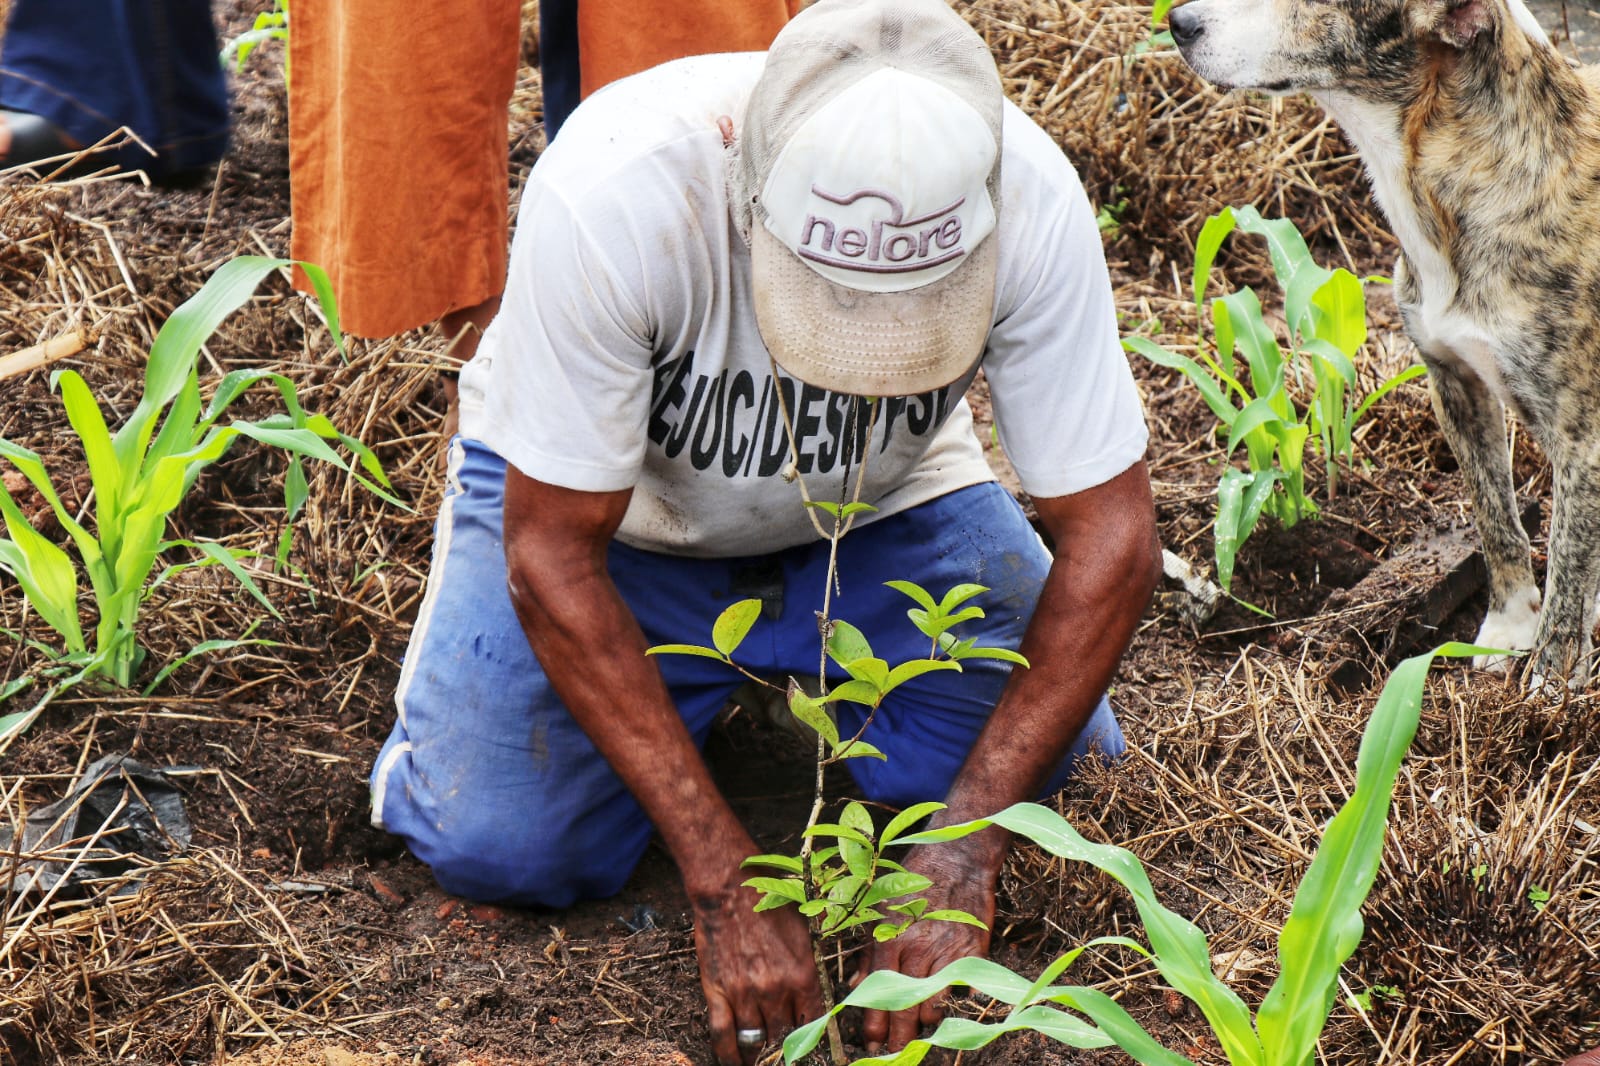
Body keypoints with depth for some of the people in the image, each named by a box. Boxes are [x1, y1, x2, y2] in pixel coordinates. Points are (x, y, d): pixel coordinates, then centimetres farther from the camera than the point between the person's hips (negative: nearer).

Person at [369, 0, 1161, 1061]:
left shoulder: (1030, 203, -32)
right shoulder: (608, 196, -38)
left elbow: (1112, 538, -24)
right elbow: (553, 554, -30)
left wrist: (960, 853, -33)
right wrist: (726, 888, -33)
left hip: (882, 501, 2)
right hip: (616, 504, -2)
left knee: (1049, 750, -18)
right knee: (499, 844, -20)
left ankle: (801, 665, 13)